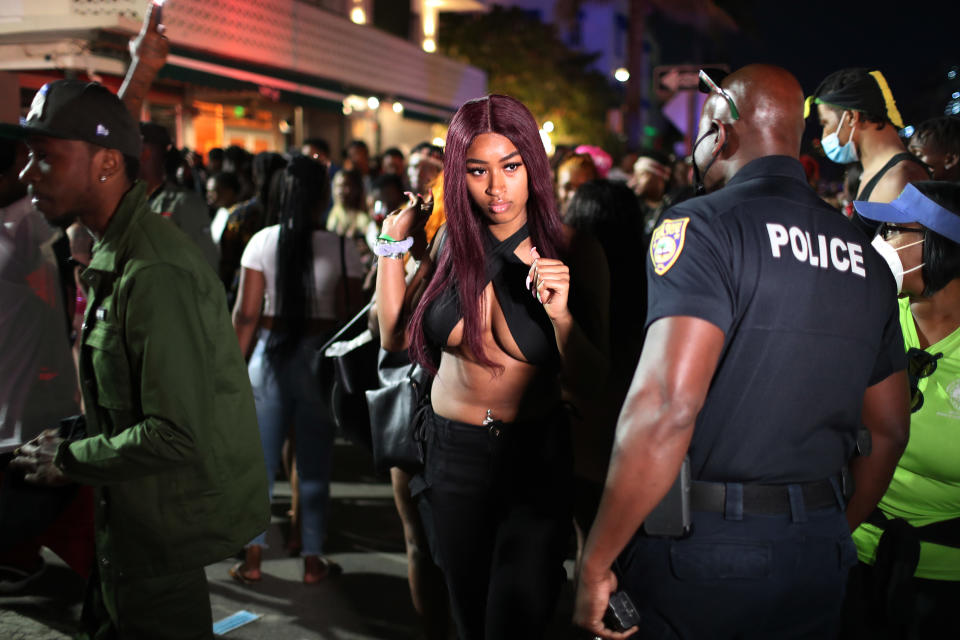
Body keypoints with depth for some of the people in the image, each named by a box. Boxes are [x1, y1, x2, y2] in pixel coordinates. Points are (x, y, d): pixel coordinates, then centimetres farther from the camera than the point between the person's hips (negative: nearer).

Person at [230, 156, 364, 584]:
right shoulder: (342, 249, -7)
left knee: (259, 462, 10)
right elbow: (349, 316, -7)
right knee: (314, 465, 10)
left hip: (270, 355, 1)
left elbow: (246, 313, -4)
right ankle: (312, 561, 19)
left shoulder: (262, 241, -4)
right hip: (320, 358, -1)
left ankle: (252, 558, 17)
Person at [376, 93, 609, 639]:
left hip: (535, 456, -3)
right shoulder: (450, 241, -3)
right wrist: (393, 246, -4)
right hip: (452, 450, 3)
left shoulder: (573, 253, -11)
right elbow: (395, 338, 1)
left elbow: (588, 383, -11)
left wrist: (561, 314, -28)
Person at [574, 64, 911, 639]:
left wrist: (596, 563, -17)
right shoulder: (867, 261, 9)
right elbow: (890, 430, 15)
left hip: (701, 546, -6)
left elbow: (668, 405, -24)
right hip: (820, 559, 6)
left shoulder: (703, 227, -12)